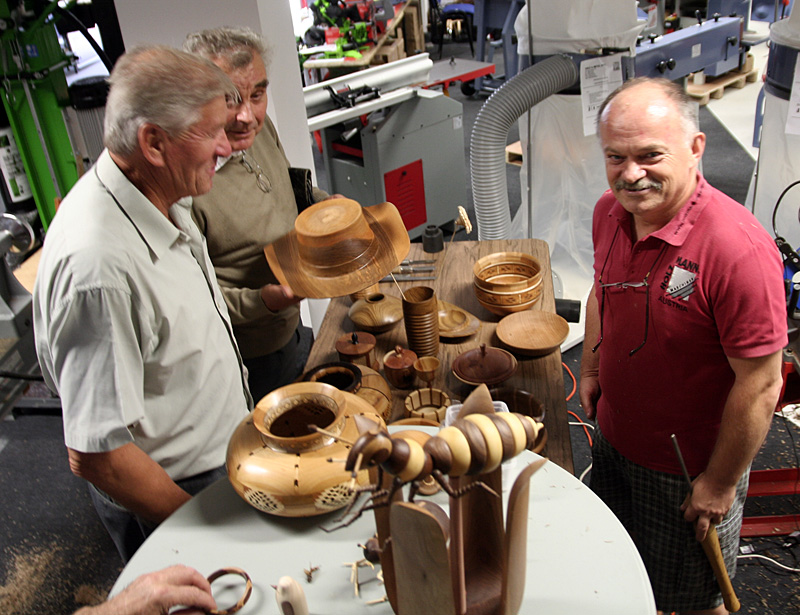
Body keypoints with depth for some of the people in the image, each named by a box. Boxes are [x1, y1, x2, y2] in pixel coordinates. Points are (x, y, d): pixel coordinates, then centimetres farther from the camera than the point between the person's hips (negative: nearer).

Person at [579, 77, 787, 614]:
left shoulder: (738, 250, -32)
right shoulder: (610, 212, -10)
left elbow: (760, 385, -25)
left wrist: (720, 484, -16)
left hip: (691, 469, -6)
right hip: (613, 441, 6)